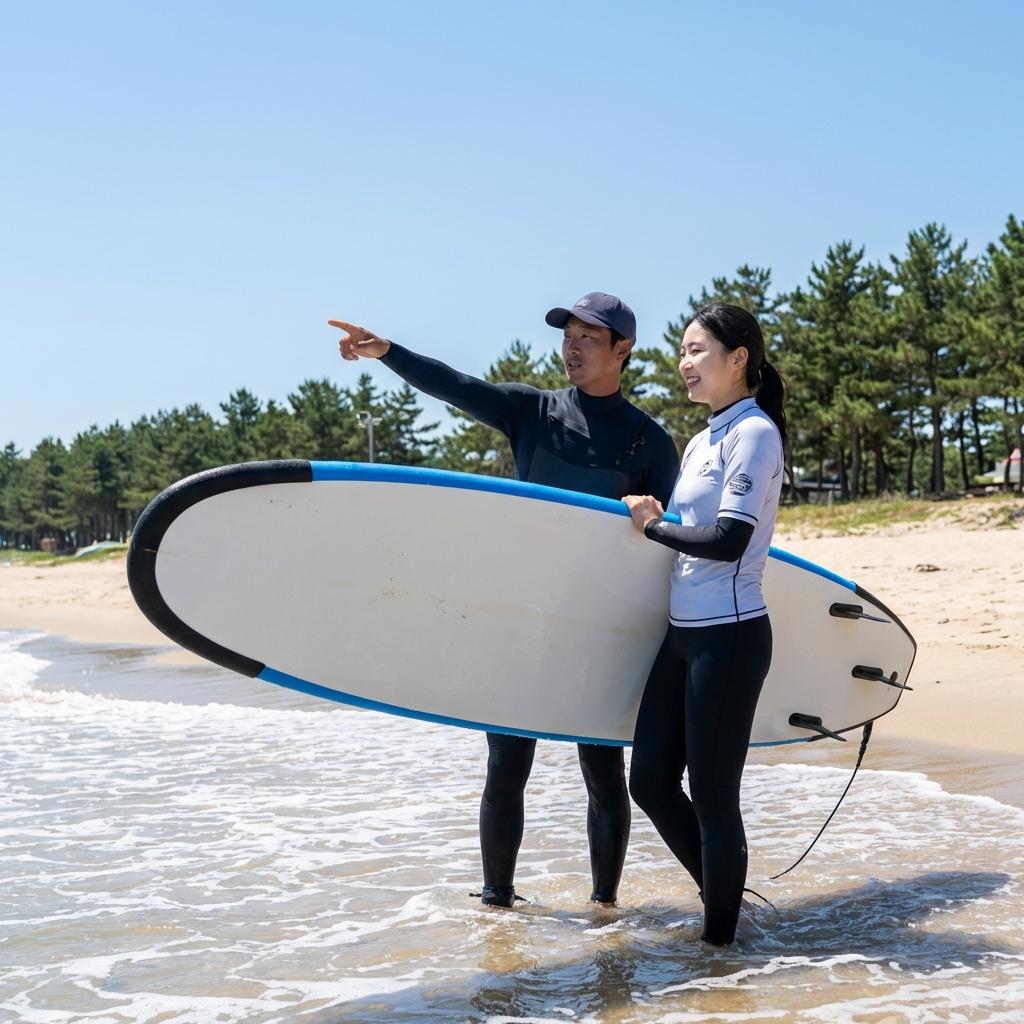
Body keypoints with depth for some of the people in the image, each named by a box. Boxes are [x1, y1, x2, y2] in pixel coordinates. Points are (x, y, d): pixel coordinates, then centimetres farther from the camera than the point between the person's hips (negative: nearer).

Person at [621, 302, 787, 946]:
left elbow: (728, 541, -18)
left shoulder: (754, 432, -10)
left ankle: (721, 940, 13)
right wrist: (652, 517, 3)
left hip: (729, 636, -9)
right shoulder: (702, 442, 17)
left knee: (712, 796, -1)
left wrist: (652, 526, -7)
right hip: (684, 632, 9)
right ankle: (723, 894, 29)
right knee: (650, 781, 11)